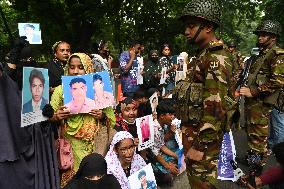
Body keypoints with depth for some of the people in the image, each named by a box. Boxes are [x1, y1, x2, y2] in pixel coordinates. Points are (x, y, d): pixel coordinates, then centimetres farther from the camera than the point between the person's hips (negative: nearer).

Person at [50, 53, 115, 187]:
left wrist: (102, 116, -13)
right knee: (72, 176, 2)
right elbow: (49, 118, 4)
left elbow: (111, 117, 6)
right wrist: (57, 117, -16)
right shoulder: (61, 90, 1)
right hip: (71, 145, 0)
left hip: (94, 144, 1)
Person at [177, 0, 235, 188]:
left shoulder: (216, 58, -19)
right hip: (194, 129, 9)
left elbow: (215, 107, -26)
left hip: (202, 134, -9)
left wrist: (201, 146, -23)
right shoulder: (205, 55, 13)